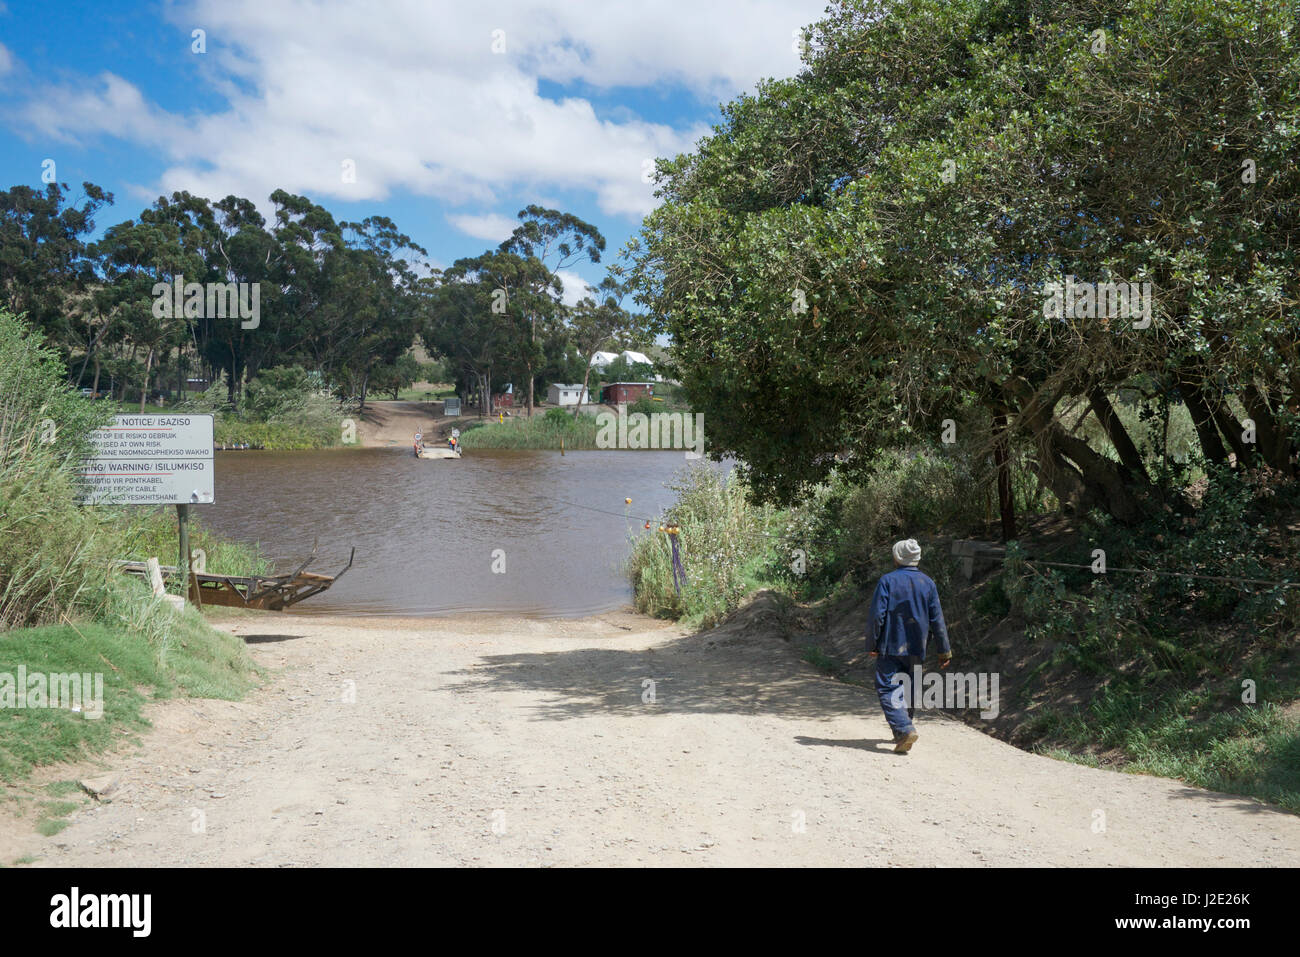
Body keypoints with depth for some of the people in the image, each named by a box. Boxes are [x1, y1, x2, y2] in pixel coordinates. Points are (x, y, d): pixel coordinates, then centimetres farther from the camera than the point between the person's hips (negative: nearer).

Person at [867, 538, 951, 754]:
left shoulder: (887, 580, -7)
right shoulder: (928, 583, 5)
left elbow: (877, 615, -11)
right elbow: (937, 619, 5)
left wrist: (871, 644, -3)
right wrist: (944, 649, 10)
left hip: (891, 645, -5)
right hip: (916, 648, 5)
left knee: (887, 689, -5)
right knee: (908, 690, 17)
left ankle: (905, 729, -22)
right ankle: (901, 732, 25)